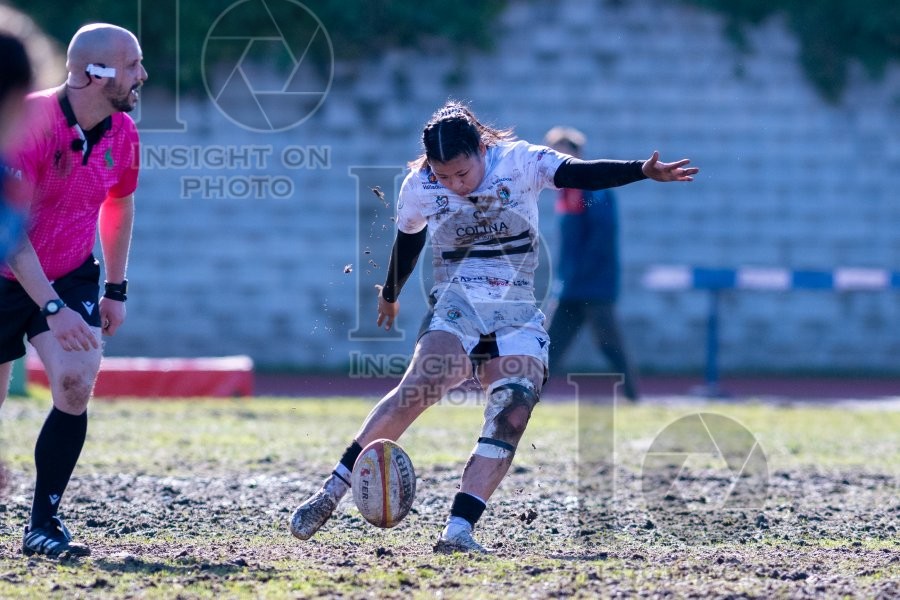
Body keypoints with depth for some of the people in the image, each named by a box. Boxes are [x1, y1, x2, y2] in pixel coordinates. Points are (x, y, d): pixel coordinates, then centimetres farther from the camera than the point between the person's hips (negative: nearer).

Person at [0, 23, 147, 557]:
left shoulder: (122, 133, -6)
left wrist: (116, 289, 15)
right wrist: (52, 308, -31)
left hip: (71, 274, 4)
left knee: (76, 384, -17)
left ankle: (44, 524, -10)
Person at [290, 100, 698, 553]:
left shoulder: (520, 162, -7)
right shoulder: (418, 187, -1)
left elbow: (581, 173, -18)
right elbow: (407, 241, 17)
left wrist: (642, 171, -35)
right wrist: (389, 296, 33)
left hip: (518, 320, 1)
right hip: (456, 309, -1)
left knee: (512, 416, -21)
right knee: (419, 390, -27)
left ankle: (458, 531, -23)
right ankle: (330, 494, -22)